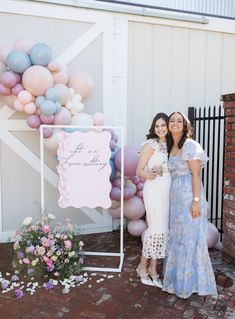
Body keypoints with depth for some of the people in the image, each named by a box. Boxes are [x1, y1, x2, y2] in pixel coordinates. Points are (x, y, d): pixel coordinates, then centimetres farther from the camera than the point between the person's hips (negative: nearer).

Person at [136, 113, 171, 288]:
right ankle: (143, 266, 10)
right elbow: (139, 170, -11)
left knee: (161, 229, 8)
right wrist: (149, 175, -30)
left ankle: (152, 268, 19)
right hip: (154, 190, -6)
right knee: (157, 229, -8)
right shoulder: (150, 144, -6)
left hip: (167, 191, 7)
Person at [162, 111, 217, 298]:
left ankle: (191, 282, 15)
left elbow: (196, 174, -14)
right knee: (177, 237, 14)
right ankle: (178, 277, 30)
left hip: (189, 196, -8)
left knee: (190, 238, 1)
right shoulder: (171, 146, 13)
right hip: (176, 197, 8)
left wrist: (196, 200, -18)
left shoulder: (190, 145, -10)